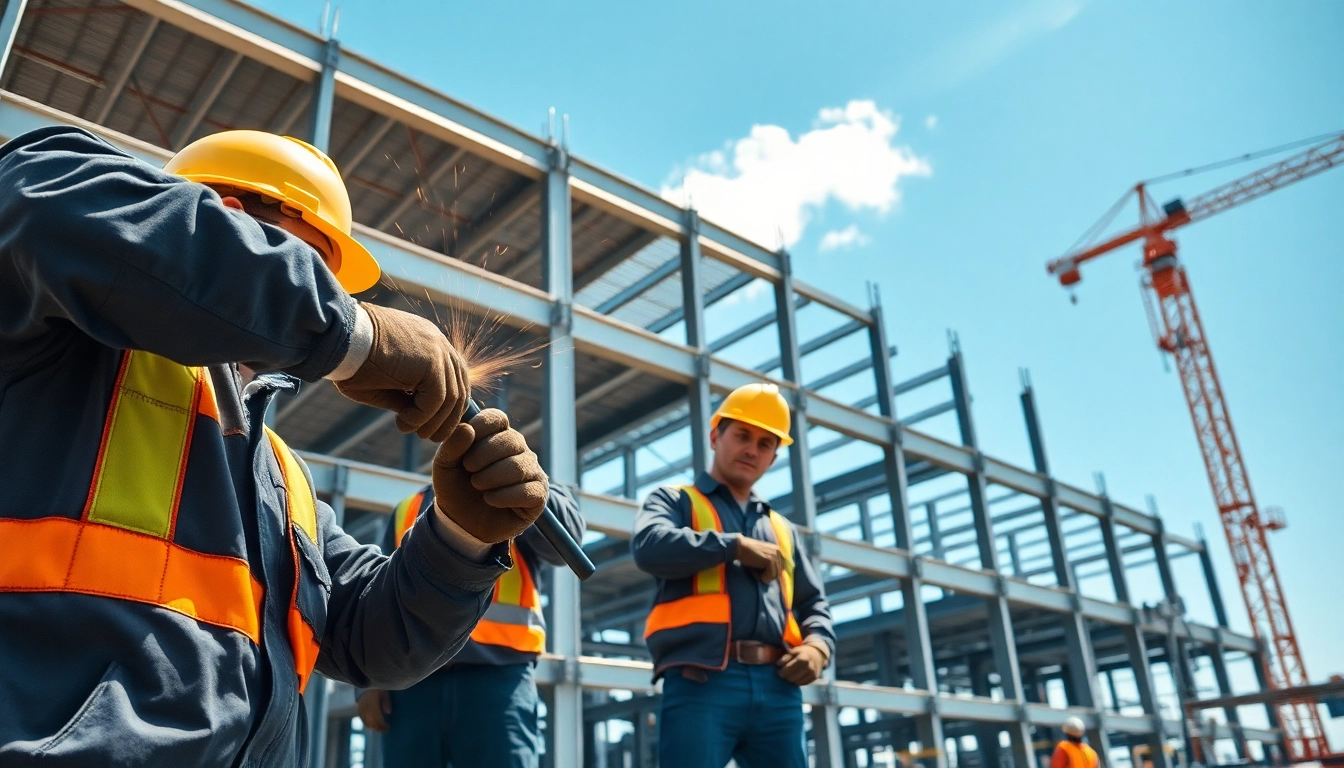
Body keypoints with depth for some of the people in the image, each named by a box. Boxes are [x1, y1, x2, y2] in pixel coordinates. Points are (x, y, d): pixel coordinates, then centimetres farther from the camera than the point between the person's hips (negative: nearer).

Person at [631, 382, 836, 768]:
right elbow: (650, 547, -9)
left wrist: (817, 645, 4)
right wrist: (735, 546, -6)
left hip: (778, 687, 5)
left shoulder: (780, 528, 28)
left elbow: (813, 603, 26)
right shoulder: (675, 501, 14)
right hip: (702, 682, -5)